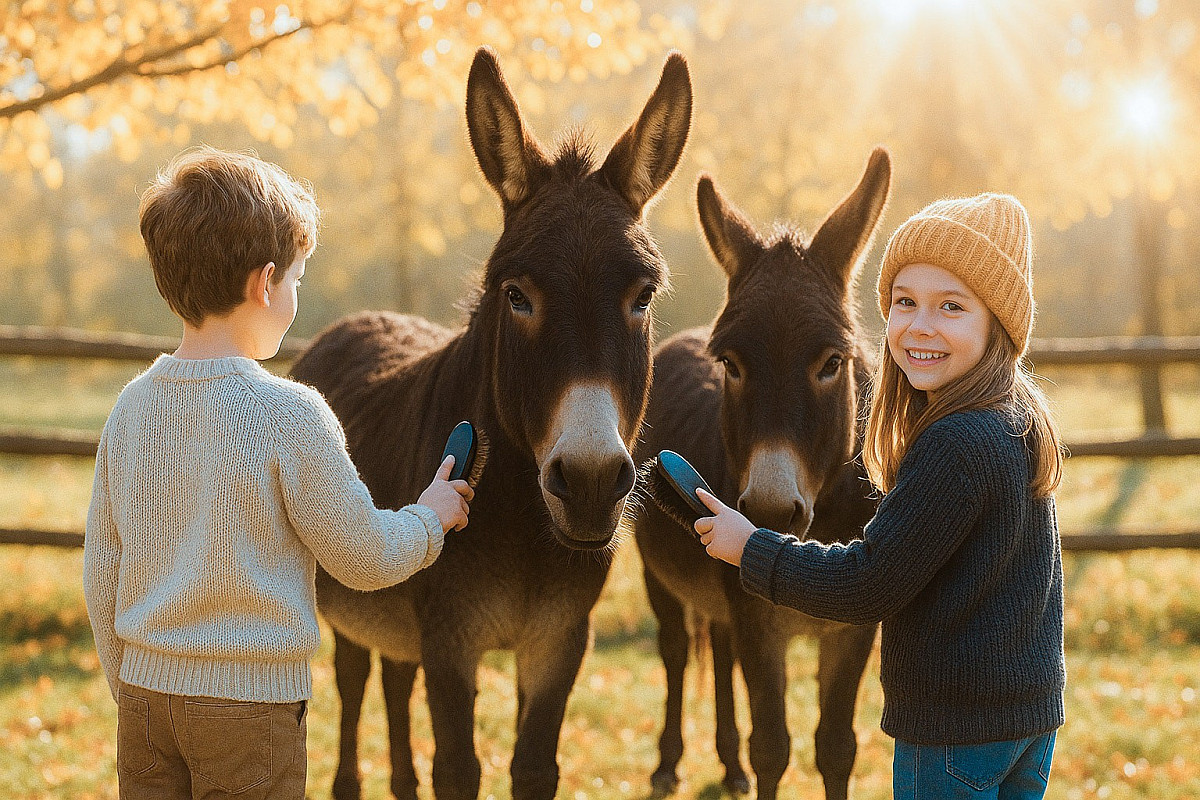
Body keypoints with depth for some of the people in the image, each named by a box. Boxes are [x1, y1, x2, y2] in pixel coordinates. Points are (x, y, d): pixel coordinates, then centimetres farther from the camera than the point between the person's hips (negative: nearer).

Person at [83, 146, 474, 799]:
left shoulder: (132, 407, 2)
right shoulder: (291, 415, -16)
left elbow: (101, 573, 9)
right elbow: (365, 559, -7)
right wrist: (431, 515, 13)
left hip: (145, 690, 6)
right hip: (252, 704, -5)